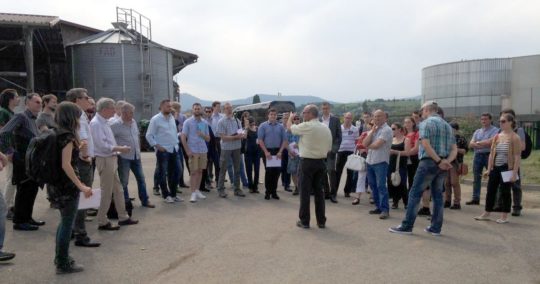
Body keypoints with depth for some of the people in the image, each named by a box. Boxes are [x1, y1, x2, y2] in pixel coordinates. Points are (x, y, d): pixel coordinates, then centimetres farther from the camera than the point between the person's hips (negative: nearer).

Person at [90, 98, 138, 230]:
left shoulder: (104, 122, 13)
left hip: (111, 159, 10)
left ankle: (123, 217, 25)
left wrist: (118, 148, 8)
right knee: (106, 192, -1)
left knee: (118, 190, 15)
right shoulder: (96, 123, -17)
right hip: (104, 160, -10)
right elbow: (102, 145, -23)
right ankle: (102, 222, 11)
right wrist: (120, 148, -18)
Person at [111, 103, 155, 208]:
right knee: (124, 181, 5)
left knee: (141, 179, 11)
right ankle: (126, 202, 17)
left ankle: (145, 200, 22)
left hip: (136, 156, 7)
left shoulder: (133, 122, 8)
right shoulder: (115, 125, -13)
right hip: (123, 157, -7)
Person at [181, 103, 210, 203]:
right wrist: (187, 151, -13)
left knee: (200, 171, 9)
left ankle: (197, 191, 19)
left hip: (203, 150, 4)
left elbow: (208, 138, 12)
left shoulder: (204, 123, 10)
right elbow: (183, 138, -6)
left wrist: (203, 135, -10)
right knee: (193, 172, -4)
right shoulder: (188, 122, -2)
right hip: (193, 151, -4)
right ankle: (193, 193, -2)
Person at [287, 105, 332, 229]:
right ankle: (321, 221, 18)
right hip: (321, 162, 6)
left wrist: (291, 117, 20)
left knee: (305, 192, 2)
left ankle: (304, 221, 8)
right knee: (319, 191, 13)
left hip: (307, 162, -6)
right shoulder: (326, 128, 6)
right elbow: (329, 148, 9)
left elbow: (289, 127, 2)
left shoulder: (306, 126, -13)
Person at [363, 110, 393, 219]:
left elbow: (377, 145, -17)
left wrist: (368, 146, 3)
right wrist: (372, 131, -3)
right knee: (373, 185, 11)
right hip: (370, 161, 8)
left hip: (381, 162, -8)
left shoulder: (387, 129, -9)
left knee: (381, 186, -8)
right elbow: (365, 143, 2)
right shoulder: (372, 130, 15)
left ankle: (384, 209, -4)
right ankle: (378, 207, 21)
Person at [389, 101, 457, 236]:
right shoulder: (447, 125, 17)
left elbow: (425, 144, -20)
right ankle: (436, 228, 15)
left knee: (415, 193, -2)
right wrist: (447, 161, -5)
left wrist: (438, 161, -17)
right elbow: (454, 149, 10)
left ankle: (407, 226, 0)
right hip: (442, 165, 7)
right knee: (437, 195, 12)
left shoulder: (426, 123, -6)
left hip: (429, 162, -7)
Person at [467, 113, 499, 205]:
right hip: (477, 155, 6)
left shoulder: (495, 130, -1)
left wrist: (478, 143, -5)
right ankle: (475, 198, 16)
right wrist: (485, 144, -10)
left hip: (489, 155, -6)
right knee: (476, 178, 9)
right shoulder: (477, 132, 17)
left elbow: (491, 142, -16)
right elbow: (471, 144, 6)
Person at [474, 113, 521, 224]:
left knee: (505, 192, 3)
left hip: (507, 169, -5)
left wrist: (514, 172, -17)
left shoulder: (515, 138, -8)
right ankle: (486, 214, 19)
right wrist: (489, 169, 7)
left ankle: (504, 216, 14)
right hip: (495, 168, 6)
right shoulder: (497, 137, 9)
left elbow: (517, 157, -12)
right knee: (491, 190, 9)